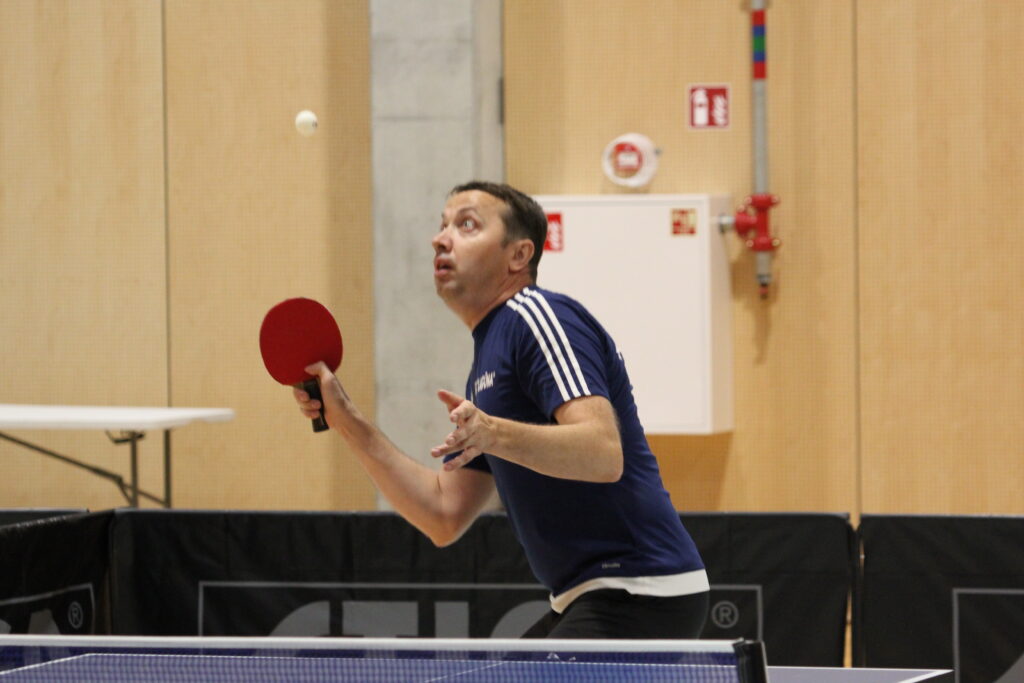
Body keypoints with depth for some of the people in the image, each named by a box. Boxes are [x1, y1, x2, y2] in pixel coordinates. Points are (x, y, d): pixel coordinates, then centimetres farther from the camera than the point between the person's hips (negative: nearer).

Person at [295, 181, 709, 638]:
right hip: (586, 600, 10)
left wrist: (494, 434, -39)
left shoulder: (536, 315, -10)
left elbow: (605, 454, -25)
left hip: (639, 600, -10)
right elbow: (444, 517, 16)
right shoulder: (488, 359, 21)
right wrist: (348, 421, 15)